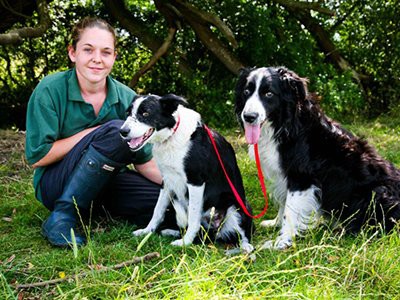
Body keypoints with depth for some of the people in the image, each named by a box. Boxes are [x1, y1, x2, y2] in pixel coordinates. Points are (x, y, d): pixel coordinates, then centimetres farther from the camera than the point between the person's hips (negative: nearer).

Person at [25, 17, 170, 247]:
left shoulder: (127, 98, -6)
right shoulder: (50, 90, -14)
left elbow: (144, 162, -3)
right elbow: (37, 157, -16)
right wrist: (94, 133, -19)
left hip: (104, 183, 4)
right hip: (55, 185, -4)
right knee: (116, 131, -29)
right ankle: (62, 216, -21)